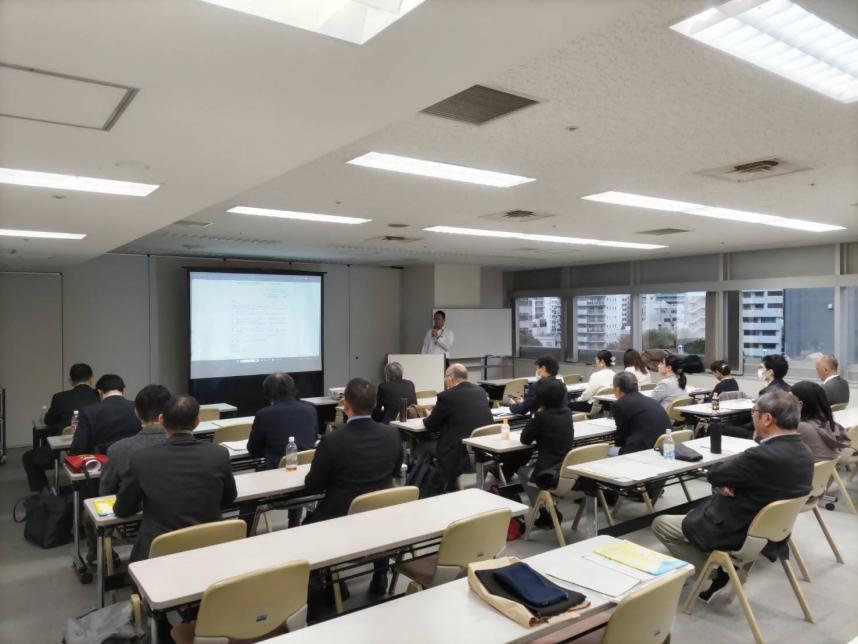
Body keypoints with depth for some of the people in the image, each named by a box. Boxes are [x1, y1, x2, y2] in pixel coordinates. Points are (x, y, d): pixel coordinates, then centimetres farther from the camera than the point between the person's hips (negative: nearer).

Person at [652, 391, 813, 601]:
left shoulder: (762, 455, -32)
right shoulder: (804, 452, -4)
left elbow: (713, 474, -18)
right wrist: (727, 483, -9)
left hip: (740, 533, -8)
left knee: (660, 524, 5)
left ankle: (714, 573, 7)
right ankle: (723, 568, 22)